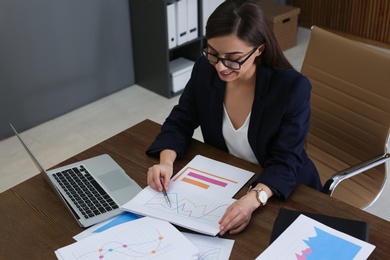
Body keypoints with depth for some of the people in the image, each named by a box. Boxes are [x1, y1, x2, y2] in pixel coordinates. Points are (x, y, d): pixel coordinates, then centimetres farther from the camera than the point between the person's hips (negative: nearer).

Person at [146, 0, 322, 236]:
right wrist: (166, 162, -22)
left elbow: (286, 161, -26)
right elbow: (180, 122, -3)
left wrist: (253, 199, -44)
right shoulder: (205, 70, -12)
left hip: (285, 193, -3)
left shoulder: (292, 87, -24)